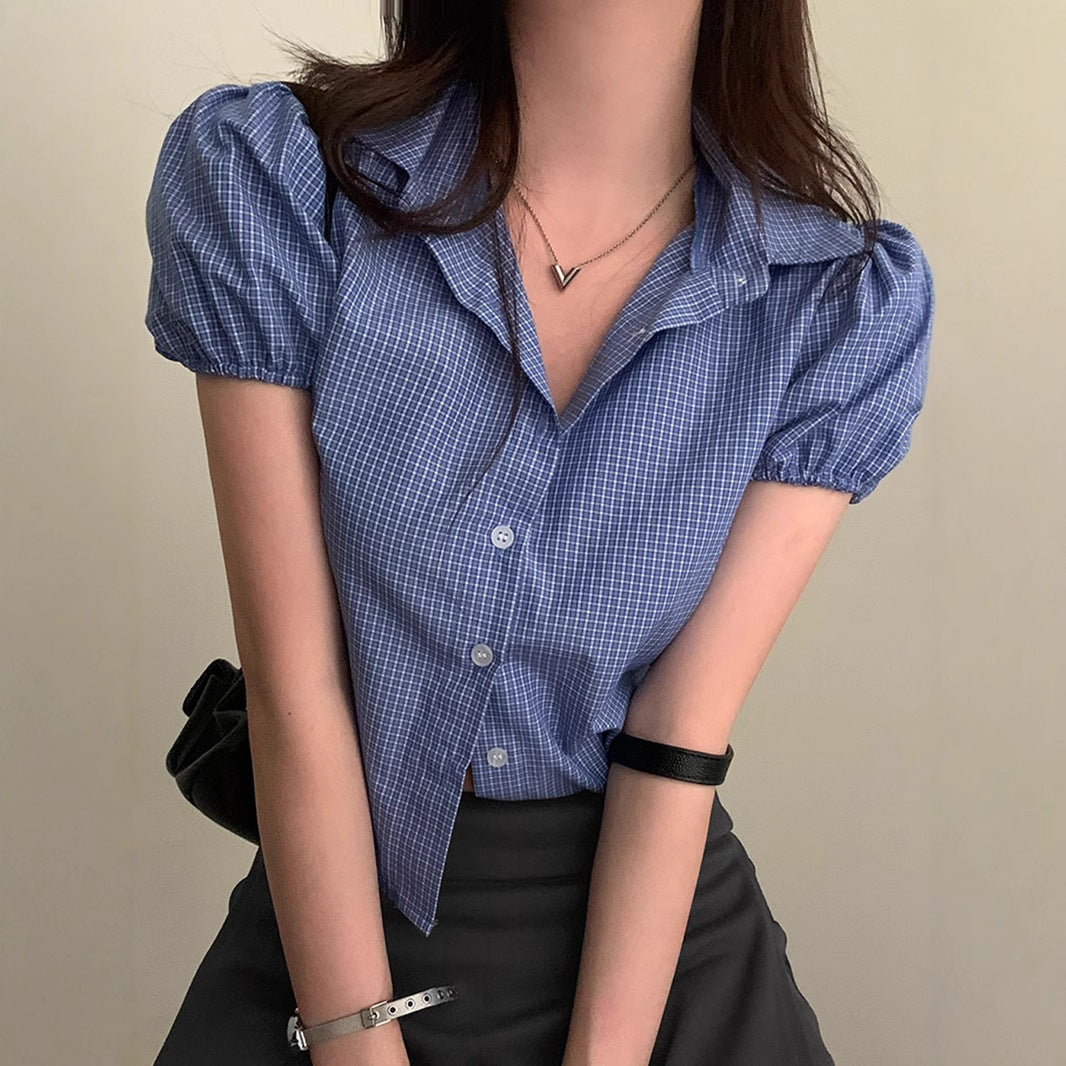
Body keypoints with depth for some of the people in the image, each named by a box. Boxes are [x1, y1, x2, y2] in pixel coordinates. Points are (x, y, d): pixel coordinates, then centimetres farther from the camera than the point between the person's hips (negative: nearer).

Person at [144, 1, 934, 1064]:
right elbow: (293, 686, -16)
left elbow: (681, 740, -13)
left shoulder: (853, 300, -12)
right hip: (340, 908, 0)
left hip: (653, 933, 1)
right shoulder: (259, 180, -15)